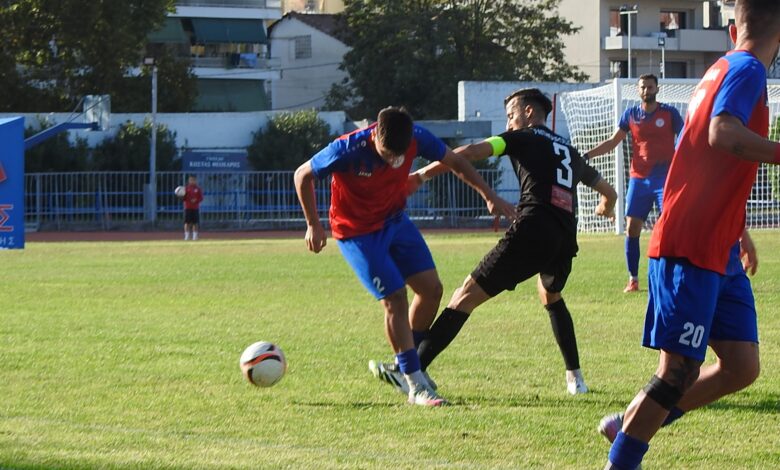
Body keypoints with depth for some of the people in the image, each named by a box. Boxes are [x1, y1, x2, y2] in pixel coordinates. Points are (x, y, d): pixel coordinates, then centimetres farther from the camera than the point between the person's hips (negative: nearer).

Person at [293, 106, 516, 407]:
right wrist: (313, 225, -11)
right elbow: (303, 175, -15)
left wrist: (489, 196, -1)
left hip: (395, 221, 6)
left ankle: (406, 363, 20)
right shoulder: (348, 150, -31)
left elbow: (455, 162, 0)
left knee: (431, 287, 1)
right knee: (395, 298, -14)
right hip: (357, 232, -6)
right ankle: (416, 386, -8)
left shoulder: (416, 139, -19)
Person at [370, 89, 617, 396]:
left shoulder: (524, 138, 13)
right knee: (551, 298, 35)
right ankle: (575, 378, 27)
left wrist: (421, 175, 3)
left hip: (532, 231, -6)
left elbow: (471, 153, 0)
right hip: (566, 241, 6)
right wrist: (606, 207, 66)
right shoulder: (570, 152, 30)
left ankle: (412, 369, -13)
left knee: (468, 294, -5)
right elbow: (608, 191, 42)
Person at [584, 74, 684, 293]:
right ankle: (633, 279, 8)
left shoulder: (669, 113, 0)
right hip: (638, 179, 3)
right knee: (632, 228, -1)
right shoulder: (631, 114, 7)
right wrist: (586, 155, 1)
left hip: (665, 178, -3)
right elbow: (613, 142, 10)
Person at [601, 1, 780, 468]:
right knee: (680, 371, -9)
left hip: (720, 252, 10)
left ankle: (630, 426, 15)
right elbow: (723, 134, -31)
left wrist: (739, 232, 37)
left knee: (742, 366, 6)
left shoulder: (724, 70, 19)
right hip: (691, 250, -10)